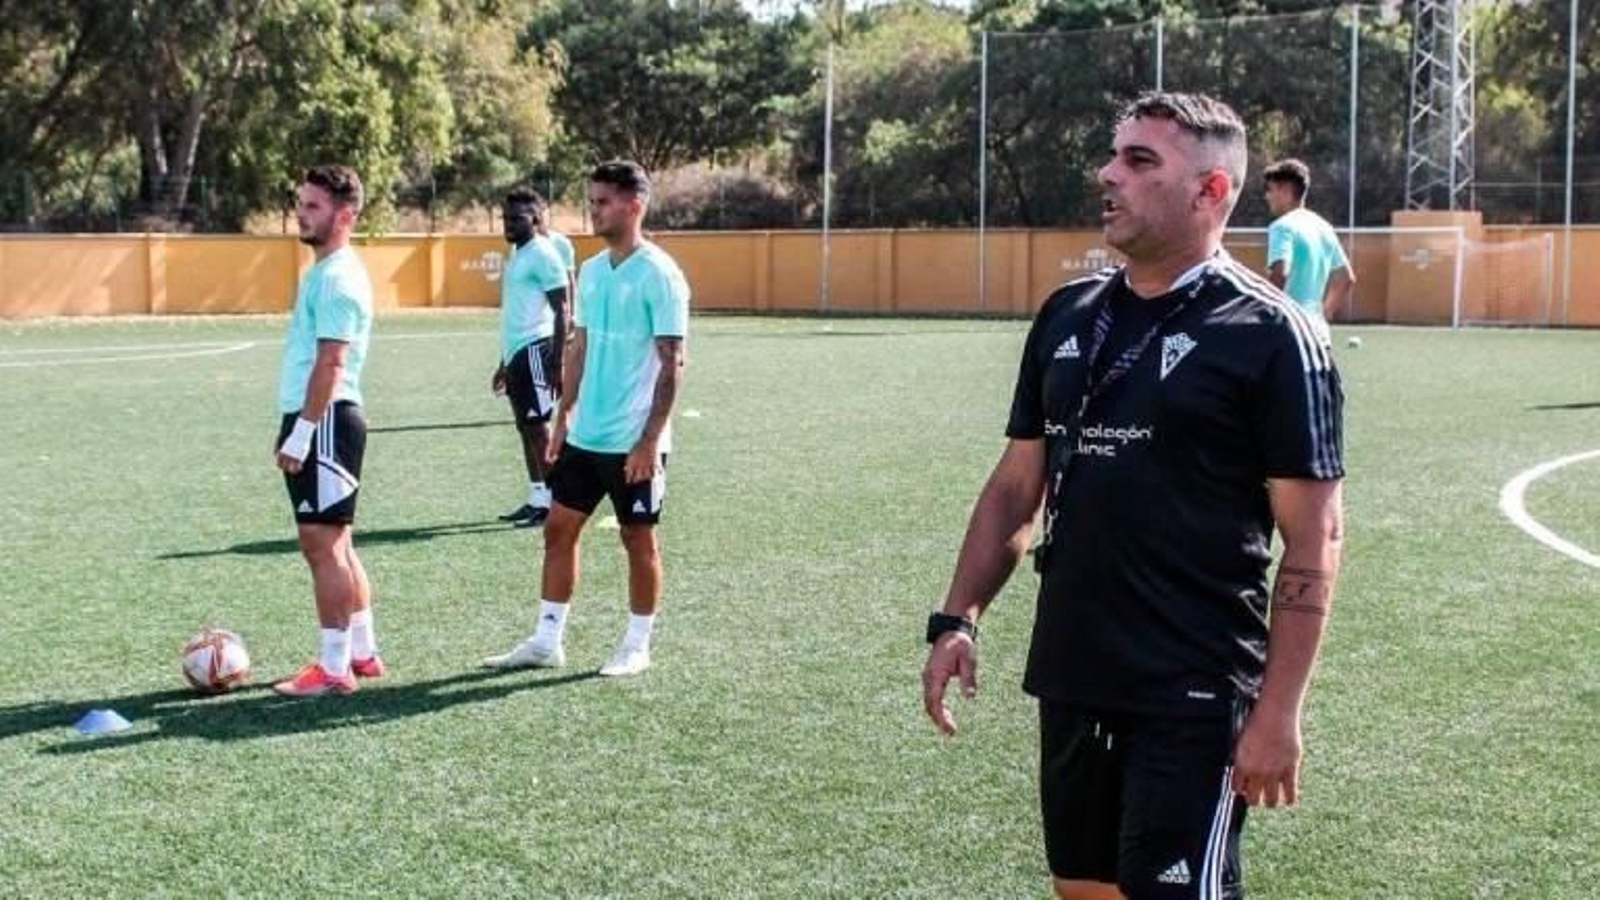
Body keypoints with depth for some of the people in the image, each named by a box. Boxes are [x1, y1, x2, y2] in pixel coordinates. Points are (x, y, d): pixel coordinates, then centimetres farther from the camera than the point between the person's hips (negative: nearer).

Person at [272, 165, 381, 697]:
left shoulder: (338, 278, -15)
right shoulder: (323, 272, 17)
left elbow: (331, 363, -22)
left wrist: (300, 433, -23)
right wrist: (295, 430, 23)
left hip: (325, 423, -11)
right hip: (315, 421, 11)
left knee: (322, 544, -7)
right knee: (334, 543, 15)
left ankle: (334, 668, -3)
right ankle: (362, 653, 22)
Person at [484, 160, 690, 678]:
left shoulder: (658, 274, -12)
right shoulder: (592, 271, 10)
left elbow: (672, 363, -14)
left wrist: (650, 440, -18)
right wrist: (564, 417, 13)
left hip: (633, 441, -7)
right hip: (585, 435, 7)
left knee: (638, 539, 4)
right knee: (559, 528, 9)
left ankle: (637, 647, 17)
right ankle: (546, 641, 17)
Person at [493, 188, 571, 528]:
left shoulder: (542, 254, -11)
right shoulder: (517, 254, 18)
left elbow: (561, 312, -15)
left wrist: (556, 363, -21)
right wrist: (504, 363, 26)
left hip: (534, 350, -10)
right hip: (516, 352, 10)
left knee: (538, 427, -7)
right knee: (525, 427, 10)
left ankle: (550, 502, -4)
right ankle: (536, 500, 15)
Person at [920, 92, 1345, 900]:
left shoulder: (1267, 334, -9)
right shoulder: (1067, 315, 9)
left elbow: (1312, 538, -11)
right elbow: (1016, 485, 16)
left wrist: (1278, 710, -16)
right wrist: (957, 619, 6)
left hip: (1193, 698, -6)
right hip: (1070, 683, 6)